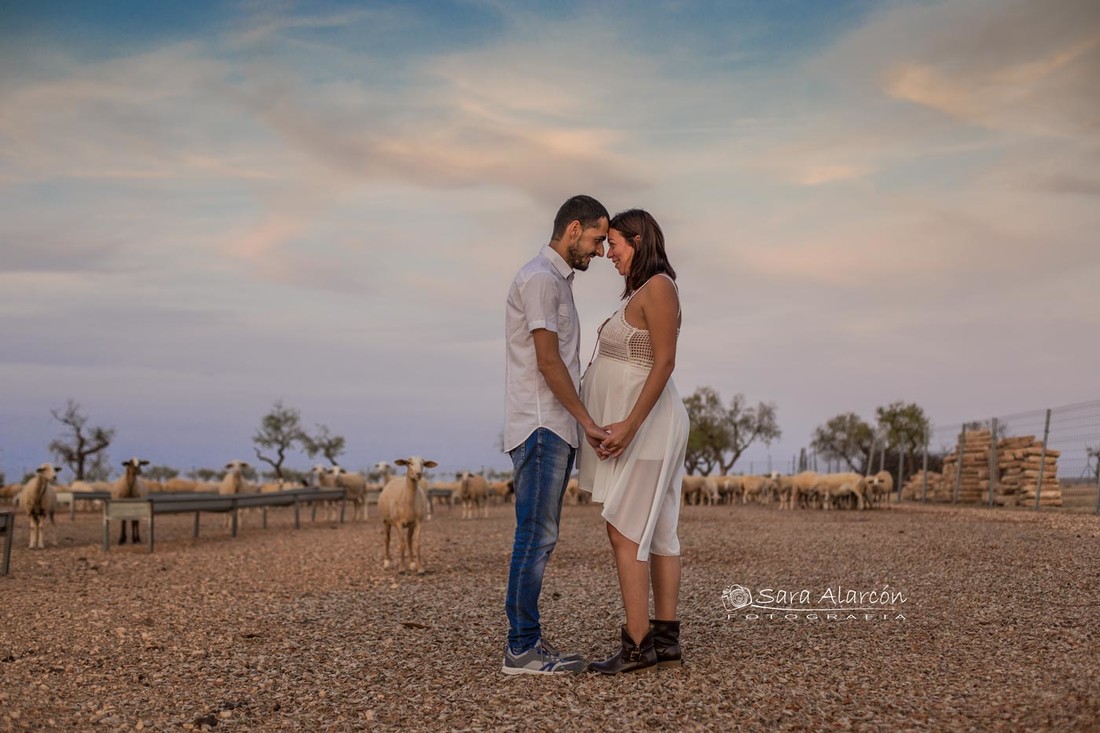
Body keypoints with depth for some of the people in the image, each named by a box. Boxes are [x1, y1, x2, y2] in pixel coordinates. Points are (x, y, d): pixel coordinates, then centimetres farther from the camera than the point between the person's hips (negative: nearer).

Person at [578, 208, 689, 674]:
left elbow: (664, 363, -20)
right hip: (635, 424, 10)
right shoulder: (643, 291, 16)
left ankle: (637, 645, -6)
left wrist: (630, 425, -25)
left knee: (624, 531, -10)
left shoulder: (658, 286, -13)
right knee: (656, 534, 8)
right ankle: (665, 641, 12)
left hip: (643, 424, -10)